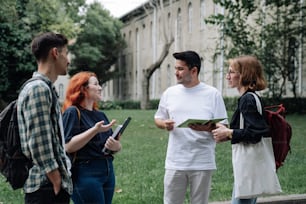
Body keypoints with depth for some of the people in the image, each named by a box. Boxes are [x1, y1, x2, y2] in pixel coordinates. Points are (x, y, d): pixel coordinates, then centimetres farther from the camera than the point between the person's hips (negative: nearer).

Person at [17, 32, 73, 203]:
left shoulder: (45, 88, 16)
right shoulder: (38, 88, -15)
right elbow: (39, 145, -22)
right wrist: (58, 185, -18)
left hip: (52, 186, 10)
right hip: (47, 189, -10)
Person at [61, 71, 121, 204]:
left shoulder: (100, 115, 15)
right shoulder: (73, 112, -6)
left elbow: (117, 145, 18)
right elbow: (68, 146, -17)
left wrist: (115, 146, -5)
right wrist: (95, 130, -21)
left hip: (108, 172, 7)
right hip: (86, 174, -7)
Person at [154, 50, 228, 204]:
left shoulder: (212, 94, -2)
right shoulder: (170, 93, 6)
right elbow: (158, 118, 16)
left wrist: (207, 128, -23)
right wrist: (164, 124, -7)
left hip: (202, 163, -2)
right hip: (175, 163, 2)